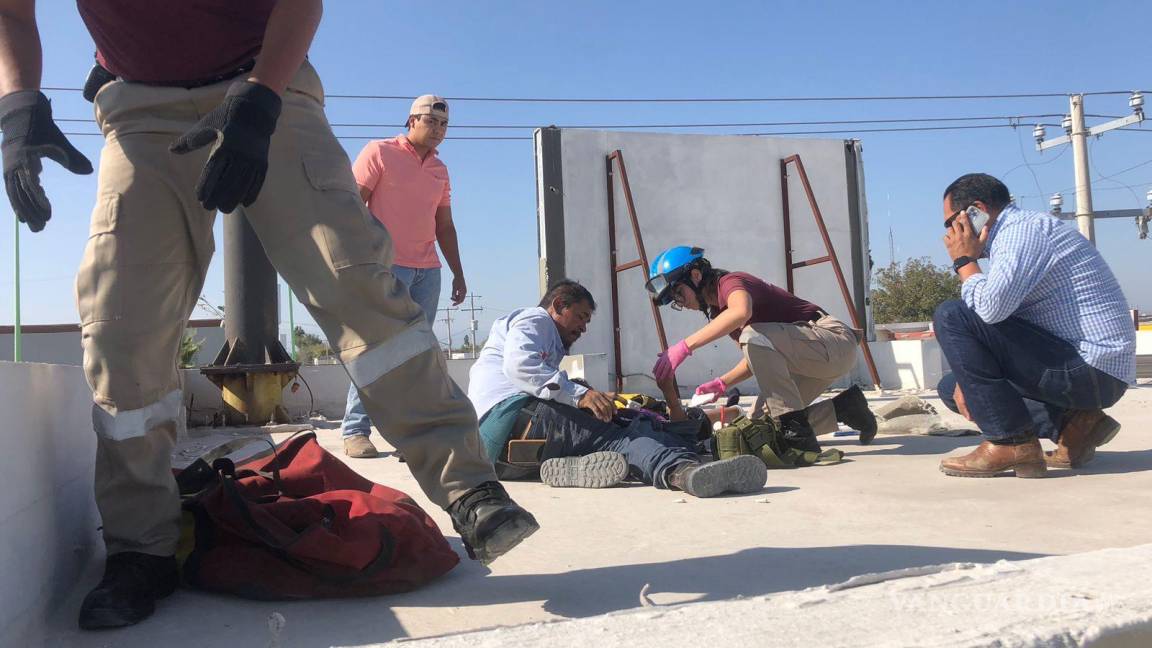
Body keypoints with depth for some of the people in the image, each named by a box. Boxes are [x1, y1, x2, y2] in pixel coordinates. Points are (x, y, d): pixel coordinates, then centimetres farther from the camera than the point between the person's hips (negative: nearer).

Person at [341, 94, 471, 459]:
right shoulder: (379, 152, 2)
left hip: (428, 270, 6)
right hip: (387, 265, -6)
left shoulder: (440, 170, 20)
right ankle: (355, 431, -6)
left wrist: (458, 274, 17)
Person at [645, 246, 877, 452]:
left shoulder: (730, 282, -15)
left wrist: (685, 346, -42)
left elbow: (741, 312, -41)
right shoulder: (716, 311, 13)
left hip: (836, 342, -10)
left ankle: (798, 433, -24)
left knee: (754, 336, -32)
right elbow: (757, 359, 16)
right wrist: (721, 383, 2)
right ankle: (845, 407, 18)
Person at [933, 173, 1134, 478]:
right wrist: (971, 379, 3)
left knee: (951, 316, -17)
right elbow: (996, 313, 17)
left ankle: (1011, 443, -15)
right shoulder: (1014, 236, 17)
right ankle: (1071, 423, 4)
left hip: (1088, 369, -10)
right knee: (952, 386, 17)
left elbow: (990, 307, -30)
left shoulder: (1024, 229, -13)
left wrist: (965, 261, -10)